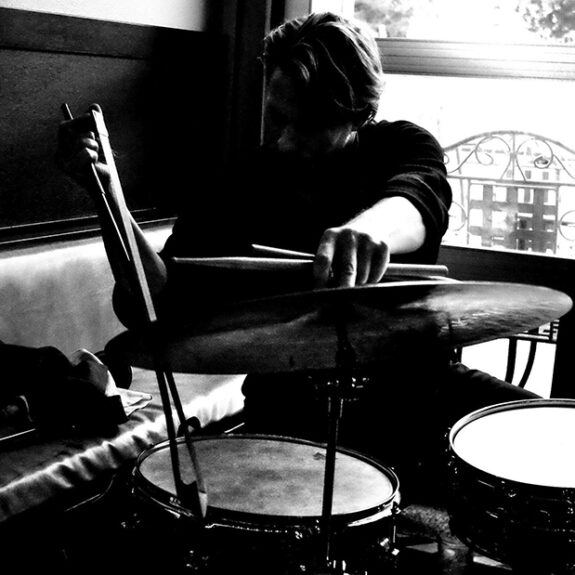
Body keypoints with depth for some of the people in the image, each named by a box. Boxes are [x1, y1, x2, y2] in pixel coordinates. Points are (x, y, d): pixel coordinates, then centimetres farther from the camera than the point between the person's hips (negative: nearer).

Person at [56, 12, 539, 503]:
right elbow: (153, 307, -14)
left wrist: (371, 228, -57)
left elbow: (418, 202, -31)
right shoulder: (238, 190, -4)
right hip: (296, 407, -1)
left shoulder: (401, 147, -4)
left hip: (417, 380, 2)